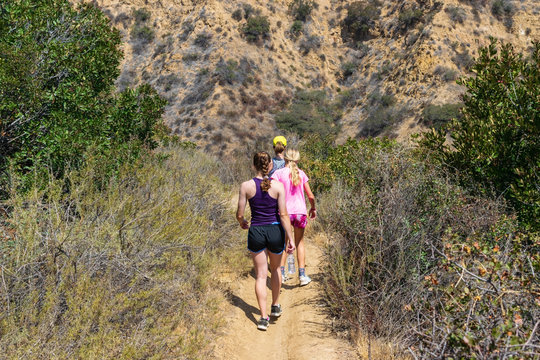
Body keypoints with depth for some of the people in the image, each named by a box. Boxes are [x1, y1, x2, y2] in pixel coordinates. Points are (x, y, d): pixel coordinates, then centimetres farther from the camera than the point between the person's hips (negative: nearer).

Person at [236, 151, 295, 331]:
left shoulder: (246, 186, -7)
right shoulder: (278, 186, -9)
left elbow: (239, 214, -3)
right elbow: (283, 214, -11)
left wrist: (242, 222, 20)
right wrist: (290, 238, -6)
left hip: (256, 232, 0)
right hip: (275, 230, 0)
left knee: (260, 275, 8)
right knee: (275, 269, 25)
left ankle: (264, 317, 5)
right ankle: (275, 306, 35)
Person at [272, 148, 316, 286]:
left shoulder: (279, 173, -4)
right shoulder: (301, 174, 3)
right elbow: (310, 196, 3)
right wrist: (313, 208, 19)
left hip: (285, 212, -1)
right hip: (300, 212, 1)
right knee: (299, 242, 15)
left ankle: (281, 273, 11)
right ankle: (302, 275, 14)